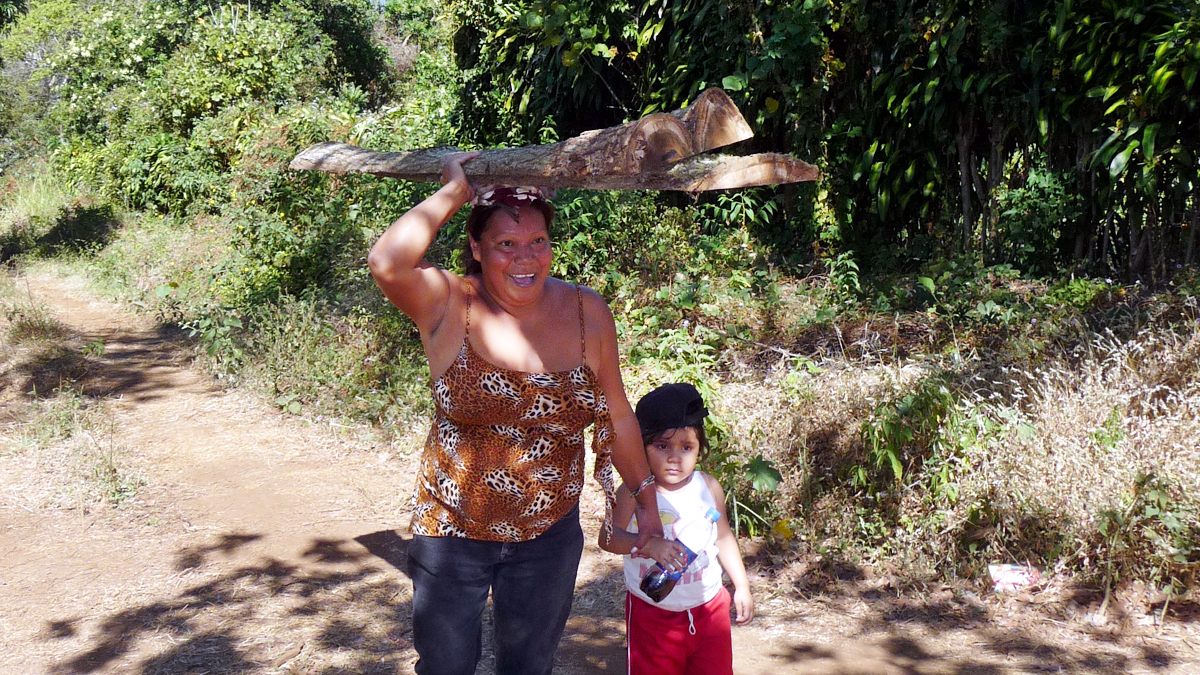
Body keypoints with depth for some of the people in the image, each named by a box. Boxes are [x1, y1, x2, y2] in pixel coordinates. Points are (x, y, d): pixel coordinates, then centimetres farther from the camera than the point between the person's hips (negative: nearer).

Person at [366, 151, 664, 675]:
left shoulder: (587, 313, -5)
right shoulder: (450, 307, -13)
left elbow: (616, 416, 5)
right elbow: (386, 263, -34)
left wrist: (646, 495, 10)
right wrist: (455, 191, -22)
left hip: (550, 537, 3)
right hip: (453, 534, -2)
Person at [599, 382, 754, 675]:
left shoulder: (709, 488, -3)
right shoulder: (634, 493, -14)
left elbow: (724, 538, 10)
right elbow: (608, 536, -23)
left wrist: (742, 586, 12)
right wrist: (648, 544, -39)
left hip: (708, 606, 3)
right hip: (653, 614, -3)